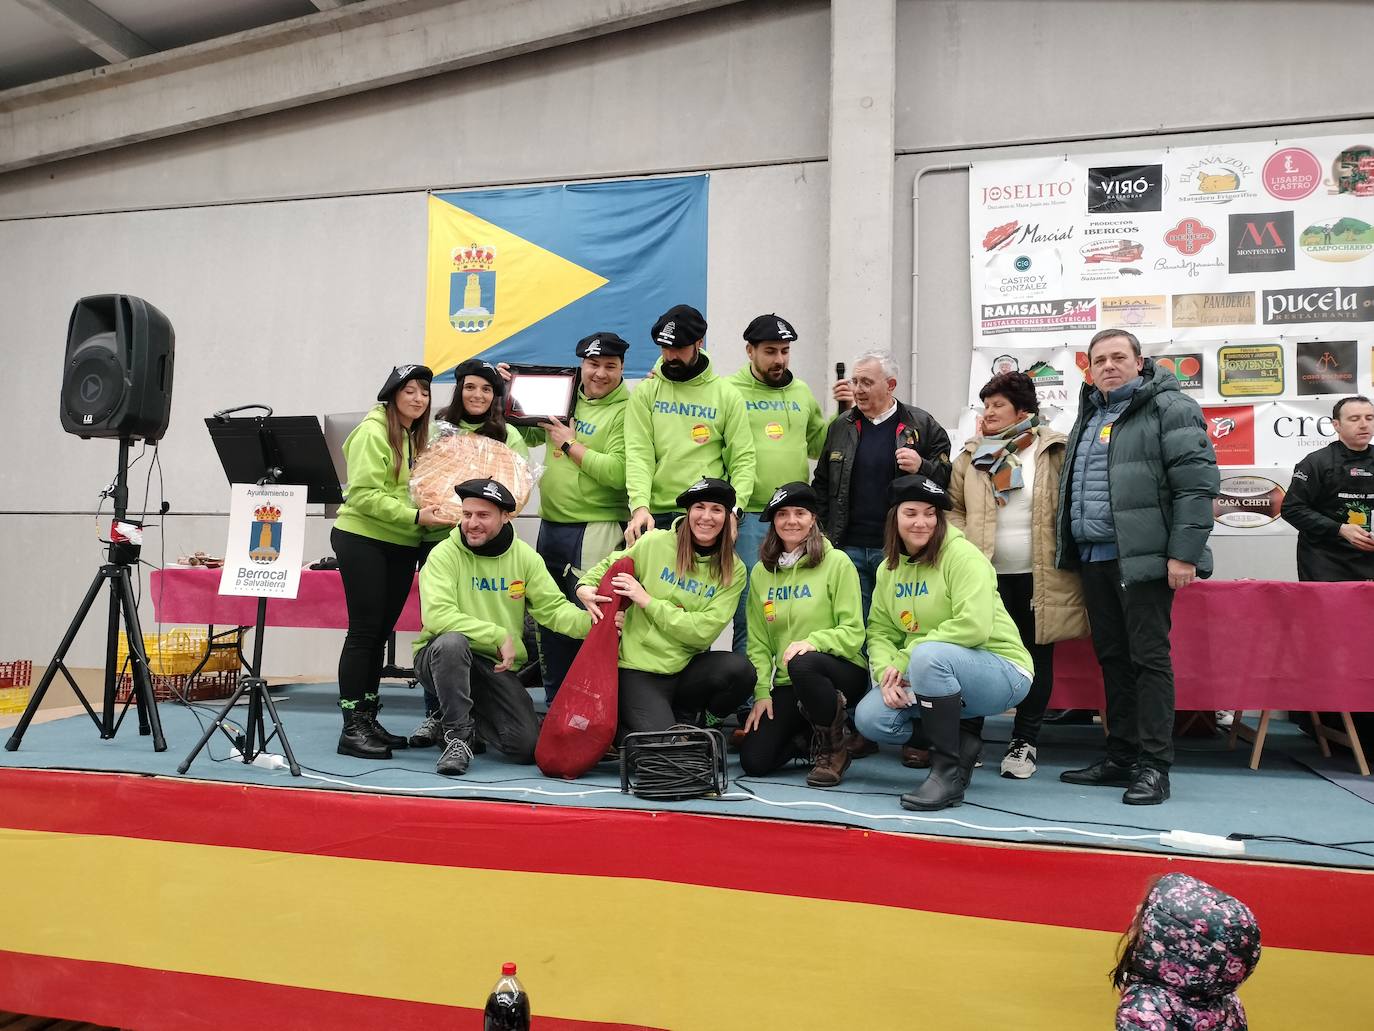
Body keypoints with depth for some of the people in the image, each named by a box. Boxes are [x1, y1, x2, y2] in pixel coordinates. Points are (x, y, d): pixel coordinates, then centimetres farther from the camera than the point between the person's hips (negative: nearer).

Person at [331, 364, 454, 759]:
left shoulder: (418, 437, 15)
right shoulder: (373, 433, -9)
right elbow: (365, 495, -18)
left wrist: (437, 513, 1)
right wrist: (415, 517, -23)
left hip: (402, 546, 7)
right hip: (362, 539, -7)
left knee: (380, 633, 11)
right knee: (363, 632, -6)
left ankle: (368, 719, 18)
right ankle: (352, 728, 0)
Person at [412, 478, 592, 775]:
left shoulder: (524, 556, 0)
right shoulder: (445, 554, -12)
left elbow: (553, 607, -4)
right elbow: (437, 615, -25)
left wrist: (593, 622, -24)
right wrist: (498, 636, -27)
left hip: (499, 667, 4)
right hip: (442, 655, -3)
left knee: (528, 746, -11)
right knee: (452, 641, -39)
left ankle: (467, 720, 20)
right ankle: (458, 735, -20)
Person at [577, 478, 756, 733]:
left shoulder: (733, 571, -1)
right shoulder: (655, 543, -5)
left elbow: (704, 631, -11)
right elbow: (608, 566, 12)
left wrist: (647, 601, -14)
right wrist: (585, 587, -10)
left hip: (686, 668, 3)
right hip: (639, 671, -3)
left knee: (739, 669, -27)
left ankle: (686, 716, 2)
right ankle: (626, 724, 11)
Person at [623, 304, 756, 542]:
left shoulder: (727, 395, 7)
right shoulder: (645, 392, 7)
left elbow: (743, 459, 4)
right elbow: (638, 453, -3)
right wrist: (640, 506, -18)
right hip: (654, 515, 0)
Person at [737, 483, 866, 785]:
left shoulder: (837, 562, -6)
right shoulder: (761, 572, 7)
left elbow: (853, 633, -10)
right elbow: (758, 642, 7)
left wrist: (812, 641, -27)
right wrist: (762, 691, -4)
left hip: (841, 673, -4)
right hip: (786, 684, 4)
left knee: (802, 664, -39)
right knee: (754, 760, -13)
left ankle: (833, 750, -12)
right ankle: (808, 735, 21)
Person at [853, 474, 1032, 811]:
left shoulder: (961, 555, -15)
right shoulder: (888, 568, 7)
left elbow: (974, 627, -28)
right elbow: (880, 630, 4)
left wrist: (904, 660, -24)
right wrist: (887, 669, -19)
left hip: (1001, 672, -7)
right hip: (944, 677, 7)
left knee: (928, 655, -37)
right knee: (869, 717, -16)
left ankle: (950, 773, -21)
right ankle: (963, 740, 8)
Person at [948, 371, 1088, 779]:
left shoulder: (1054, 450, 0)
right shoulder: (972, 454, 9)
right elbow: (954, 507, 12)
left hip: (1041, 577, -2)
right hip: (988, 576, 2)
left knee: (1037, 657, 7)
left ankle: (1023, 744, 19)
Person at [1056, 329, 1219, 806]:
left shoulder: (1168, 407, -4)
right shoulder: (1089, 416, 21)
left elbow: (1198, 482, -12)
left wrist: (1184, 553, -18)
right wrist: (1070, 550, 20)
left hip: (1143, 558, -8)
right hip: (1093, 556, 8)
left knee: (1149, 657, -5)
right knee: (1113, 658, 11)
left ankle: (1153, 765, 1)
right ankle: (1121, 757, 19)